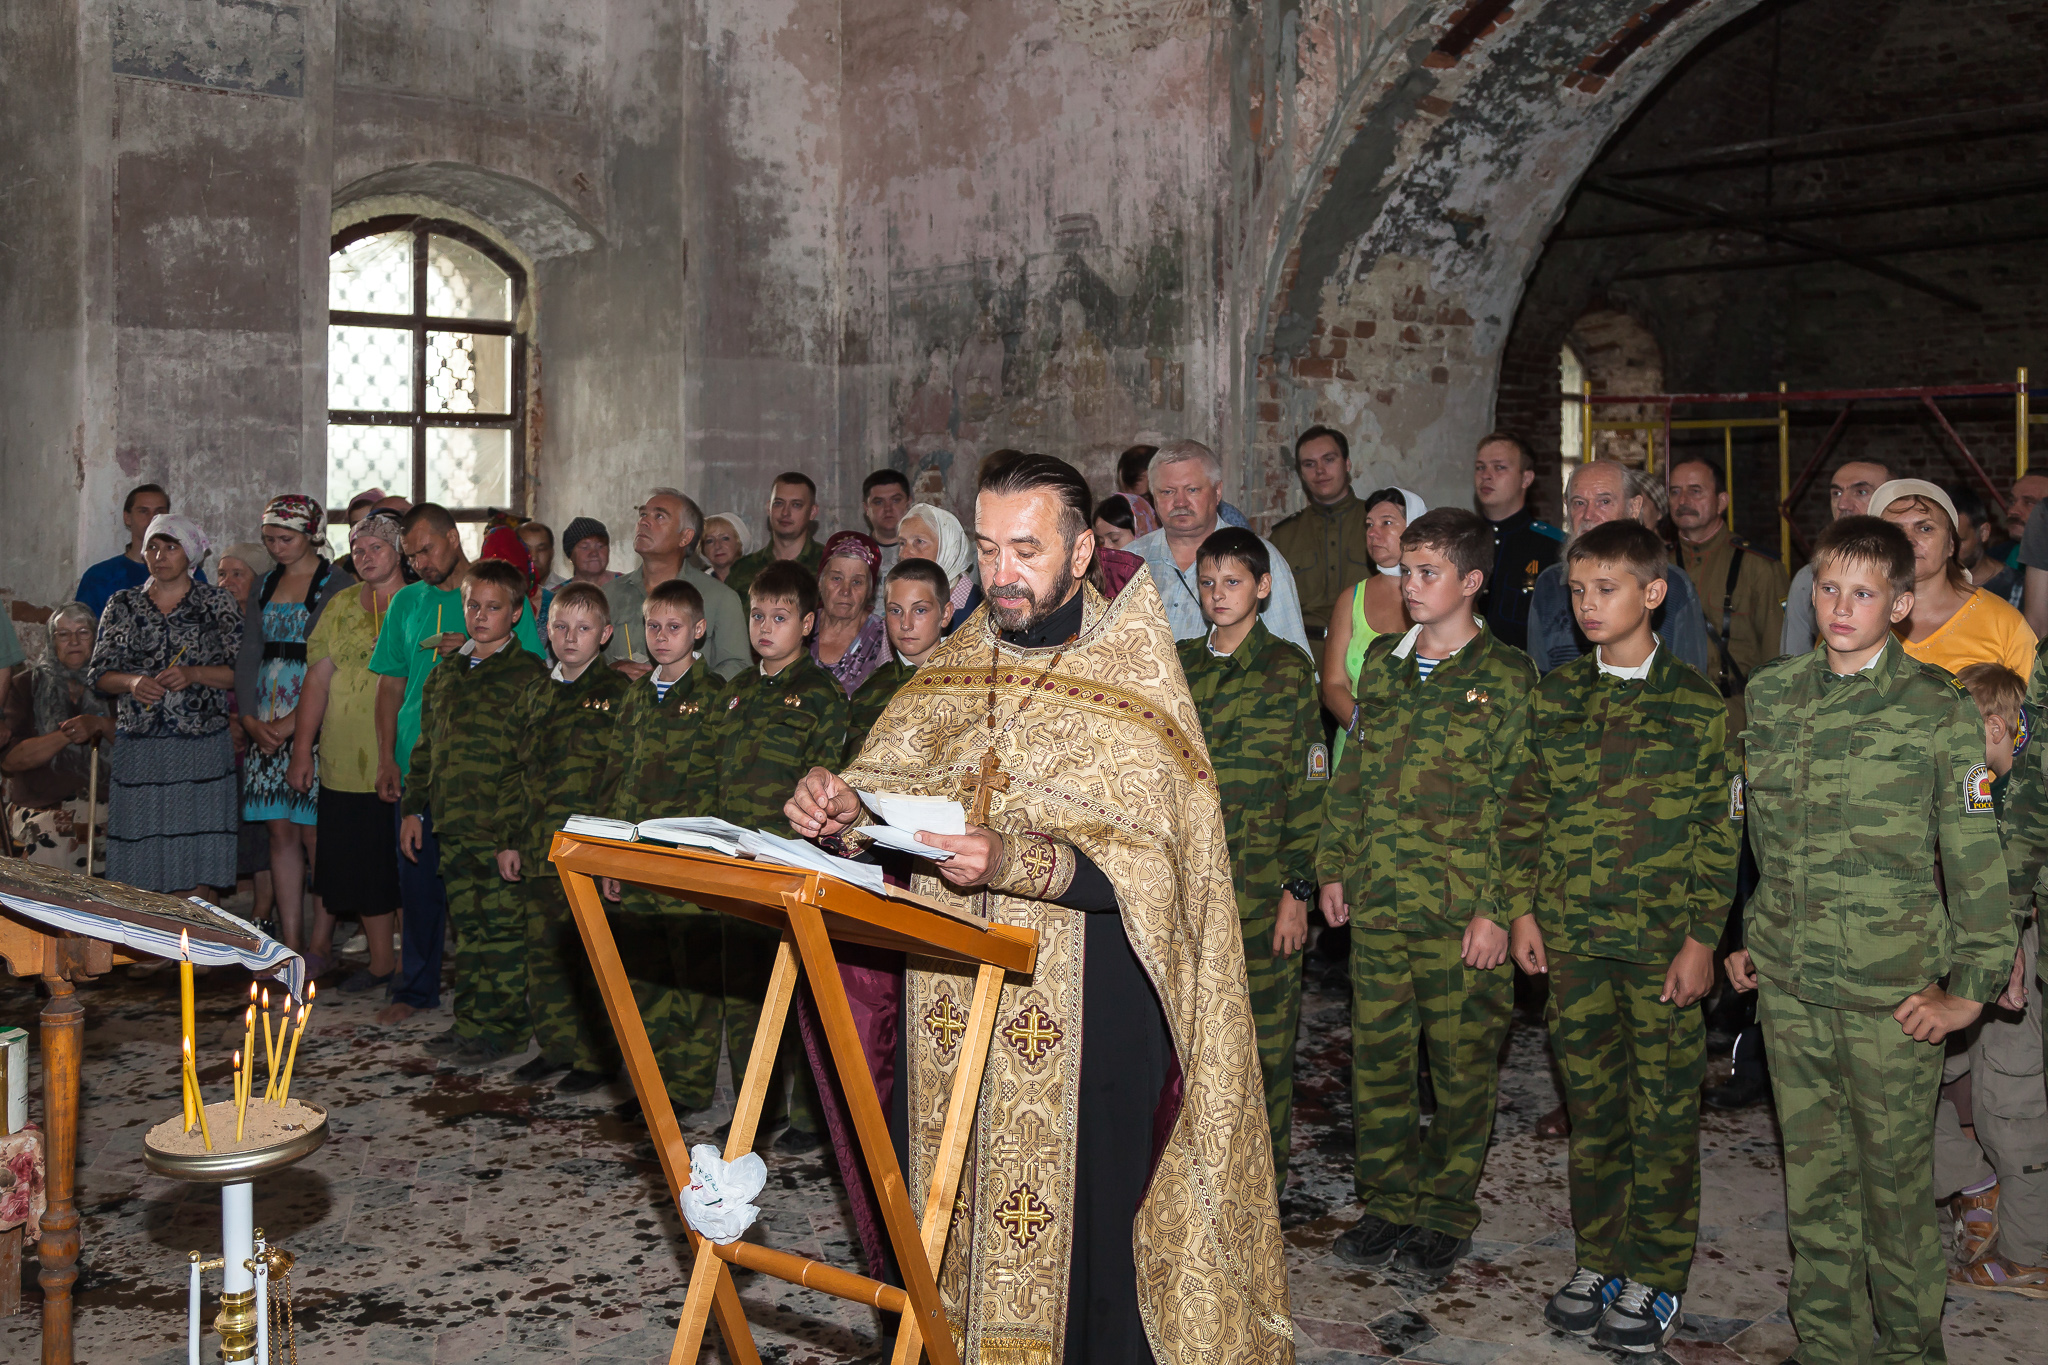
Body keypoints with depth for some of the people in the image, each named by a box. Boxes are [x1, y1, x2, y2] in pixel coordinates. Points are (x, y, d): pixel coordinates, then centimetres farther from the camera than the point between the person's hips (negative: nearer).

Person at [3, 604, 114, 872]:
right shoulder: (27, 685, 11)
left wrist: (100, 725, -15)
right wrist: (67, 736, -13)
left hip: (104, 800, 2)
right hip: (42, 805, -1)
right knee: (51, 843, -31)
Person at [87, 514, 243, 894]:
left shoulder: (217, 603, 5)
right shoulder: (122, 605, 11)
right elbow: (99, 674, 10)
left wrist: (193, 674, -14)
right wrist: (132, 682, -10)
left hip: (201, 749, -2)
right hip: (137, 746, 2)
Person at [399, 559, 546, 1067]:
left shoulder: (530, 673, -5)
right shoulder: (445, 671, 15)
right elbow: (426, 746, 22)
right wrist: (413, 807, 18)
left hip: (504, 823, -6)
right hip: (453, 822, 6)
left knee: (504, 926, -3)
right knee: (466, 925, 11)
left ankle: (504, 1026, 6)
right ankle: (470, 1021, 20)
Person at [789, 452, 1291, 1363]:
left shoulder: (1131, 681, -6)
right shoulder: (956, 669, 11)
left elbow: (1143, 862, -15)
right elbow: (892, 779, 11)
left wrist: (1016, 861, -30)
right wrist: (841, 804, -12)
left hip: (1082, 1002, -5)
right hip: (952, 988, 5)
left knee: (1076, 1204, -3)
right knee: (953, 1196, 9)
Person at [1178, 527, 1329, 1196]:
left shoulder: (1287, 669, -1)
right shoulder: (1176, 664, 11)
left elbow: (1308, 786, -4)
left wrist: (1298, 889, -8)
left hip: (1260, 884, -4)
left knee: (1263, 1034, 2)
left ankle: (1264, 1174, 16)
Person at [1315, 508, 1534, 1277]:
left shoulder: (1508, 677, -5)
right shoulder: (1382, 665, 11)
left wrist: (1499, 908, -12)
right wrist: (1333, 866, 11)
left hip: (1463, 910, -4)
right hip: (1376, 900, 5)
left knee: (1463, 1066, 6)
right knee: (1377, 1057, 10)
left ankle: (1448, 1209, 21)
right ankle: (1388, 1202, 24)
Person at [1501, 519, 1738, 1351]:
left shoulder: (1695, 704, -4)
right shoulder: (1554, 695, 6)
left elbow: (1720, 831, -4)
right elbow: (1524, 808, 10)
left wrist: (1702, 937, -8)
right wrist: (1523, 908, 4)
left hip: (1661, 941, -3)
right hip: (1570, 937, 3)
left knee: (1663, 1111, 5)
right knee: (1590, 1104, 13)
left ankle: (1654, 1278, 17)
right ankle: (1597, 1260, 26)